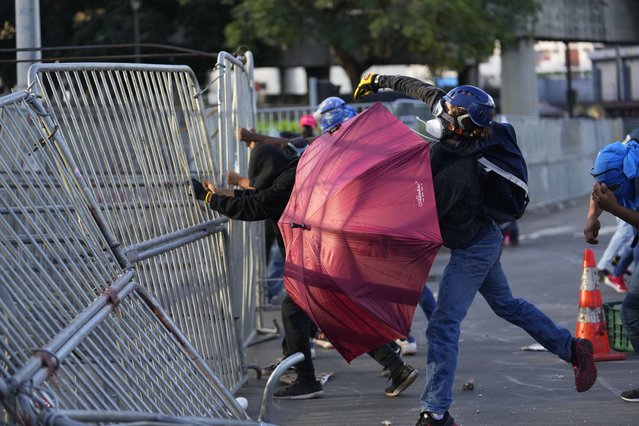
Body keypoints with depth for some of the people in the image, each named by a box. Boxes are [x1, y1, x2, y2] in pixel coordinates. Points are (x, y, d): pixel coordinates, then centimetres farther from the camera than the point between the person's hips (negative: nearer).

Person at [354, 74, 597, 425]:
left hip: (472, 249, -10)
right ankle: (572, 349, 36)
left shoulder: (453, 174, -33)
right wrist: (383, 80, 13)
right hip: (486, 237, 10)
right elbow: (428, 91, 6)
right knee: (506, 304, 25)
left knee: (443, 326, -9)